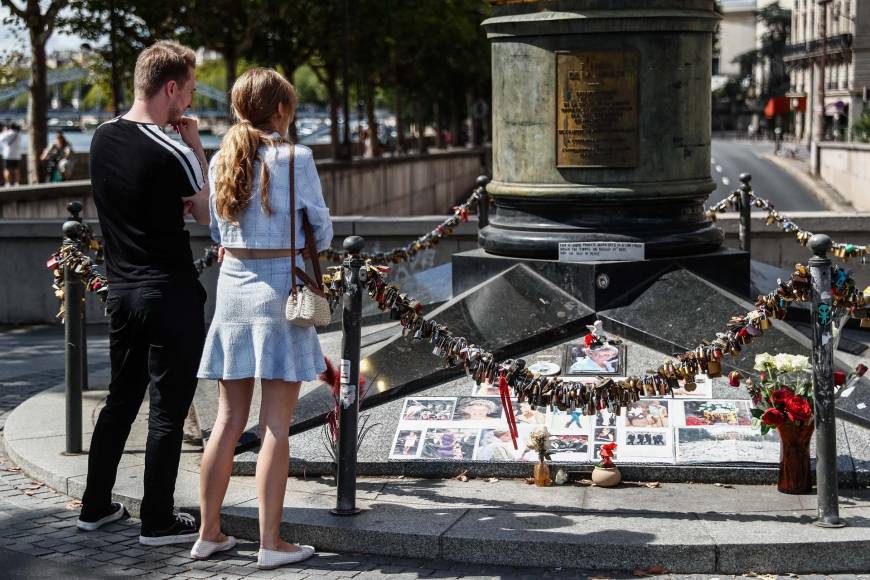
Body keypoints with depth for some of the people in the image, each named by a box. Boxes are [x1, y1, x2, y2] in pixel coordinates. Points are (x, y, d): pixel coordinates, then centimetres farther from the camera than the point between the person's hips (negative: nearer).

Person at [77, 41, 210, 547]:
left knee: (120, 399, 18)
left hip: (122, 292, 7)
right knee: (168, 410, 2)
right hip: (171, 295, -7)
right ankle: (158, 521, 9)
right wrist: (197, 147, -5)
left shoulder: (103, 139, 4)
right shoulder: (172, 154, -18)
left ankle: (96, 506, 26)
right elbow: (210, 216, -5)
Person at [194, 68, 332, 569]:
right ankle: (271, 542, 3)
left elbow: (218, 231, 14)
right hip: (280, 288, -5)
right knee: (276, 426, -1)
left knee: (229, 420, 13)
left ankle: (210, 532, 19)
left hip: (232, 284, 6)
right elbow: (322, 231, -2)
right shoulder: (295, 158, -9)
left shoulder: (221, 161, 7)